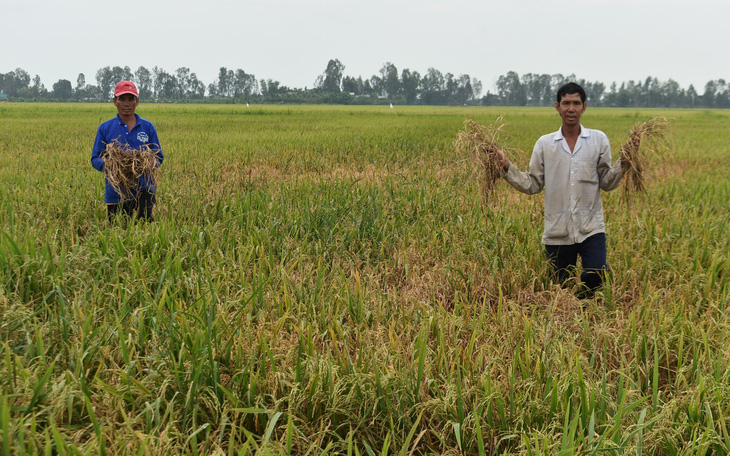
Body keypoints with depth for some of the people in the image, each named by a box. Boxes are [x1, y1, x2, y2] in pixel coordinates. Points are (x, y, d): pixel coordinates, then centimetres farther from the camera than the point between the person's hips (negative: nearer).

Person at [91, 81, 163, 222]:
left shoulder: (148, 127, 7)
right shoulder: (105, 128, 6)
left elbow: (158, 157, 10)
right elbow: (95, 159, 7)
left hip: (143, 190, -1)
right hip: (116, 193, 1)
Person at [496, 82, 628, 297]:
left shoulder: (599, 139, 5)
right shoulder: (544, 144, 6)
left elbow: (606, 182, 7)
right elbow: (533, 185, 6)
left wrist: (623, 165, -10)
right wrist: (507, 169, -6)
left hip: (591, 229, -1)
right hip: (557, 232, 1)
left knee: (596, 275, -17)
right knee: (561, 288, 7)